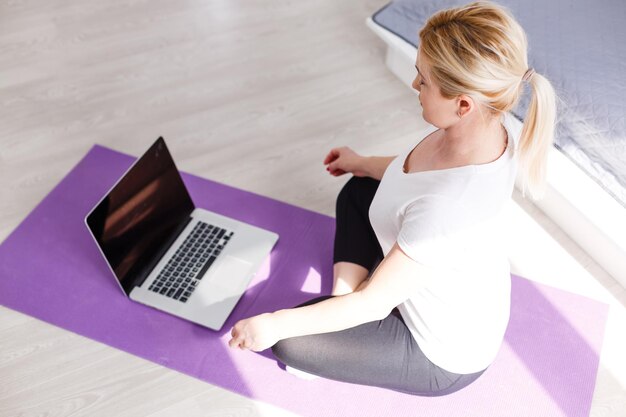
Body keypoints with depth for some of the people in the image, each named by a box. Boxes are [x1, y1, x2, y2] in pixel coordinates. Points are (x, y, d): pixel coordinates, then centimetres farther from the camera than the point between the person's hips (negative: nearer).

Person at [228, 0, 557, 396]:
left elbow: (372, 303, -30)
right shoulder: (491, 122, -19)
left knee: (285, 341, -8)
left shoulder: (444, 210, -44)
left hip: (446, 355, -8)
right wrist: (364, 164, 17)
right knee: (358, 191, 18)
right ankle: (344, 298, 12)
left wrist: (274, 325, -18)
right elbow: (424, 173, 5)